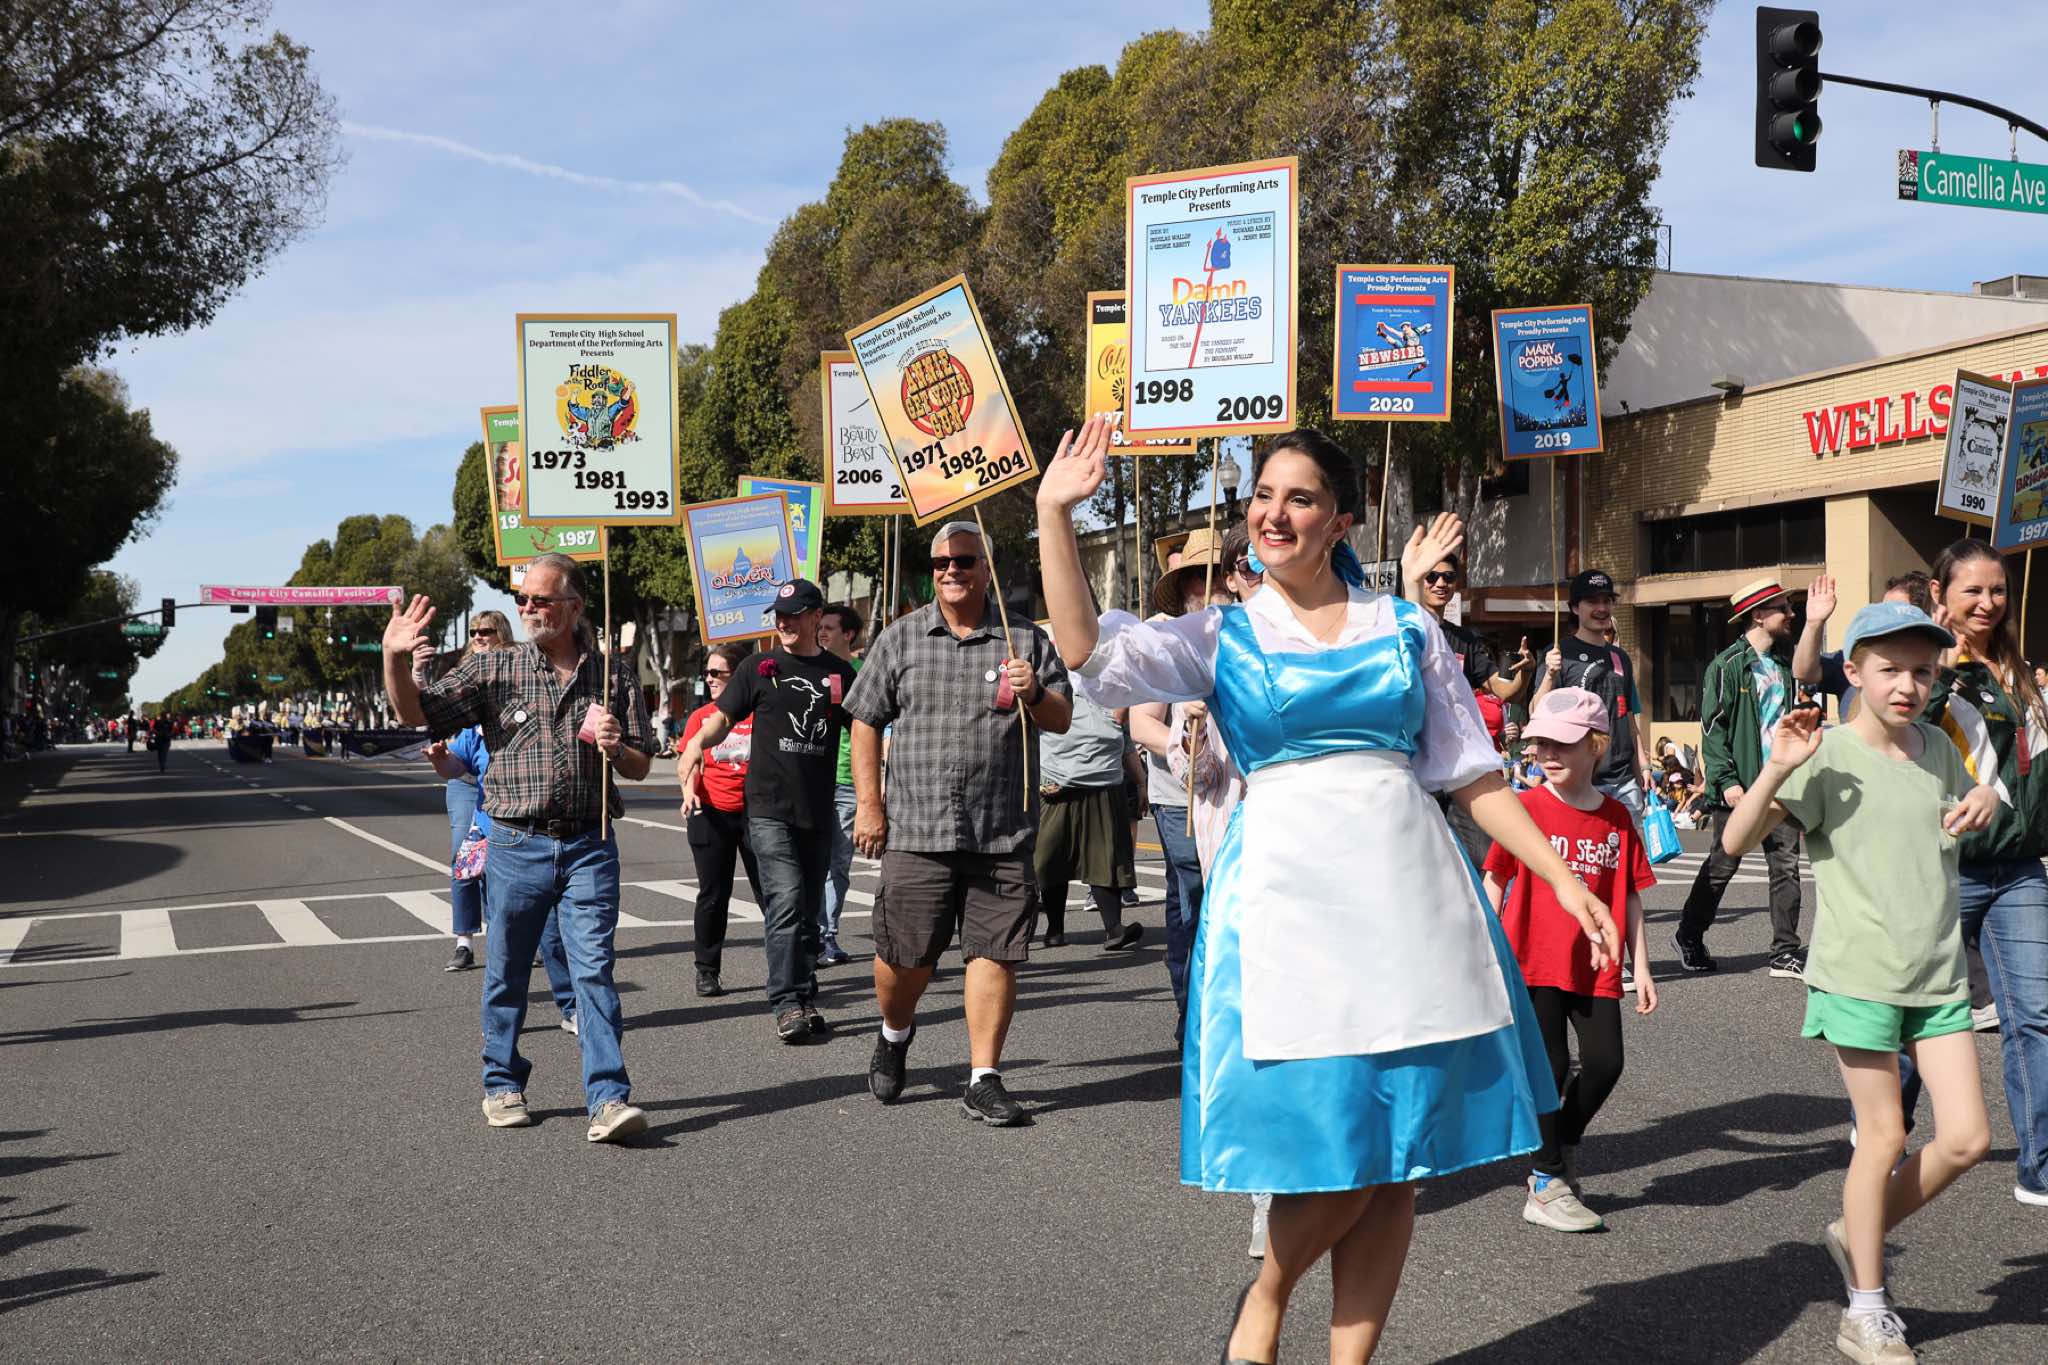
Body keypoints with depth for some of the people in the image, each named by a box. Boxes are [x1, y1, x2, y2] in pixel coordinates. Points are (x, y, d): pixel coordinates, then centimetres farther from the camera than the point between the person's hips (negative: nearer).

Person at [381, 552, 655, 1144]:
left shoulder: (615, 677, 6)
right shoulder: (494, 668, 4)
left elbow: (640, 767, 11)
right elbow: (414, 712, -4)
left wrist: (617, 749, -11)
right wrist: (395, 658, -21)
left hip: (589, 847, -1)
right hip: (517, 845, 1)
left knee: (594, 968, -7)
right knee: (506, 974, 10)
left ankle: (608, 1099, -7)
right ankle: (502, 1086, 26)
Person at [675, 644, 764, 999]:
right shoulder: (700, 717, 7)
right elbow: (684, 760, 5)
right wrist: (689, 791, -13)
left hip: (756, 812, -1)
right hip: (711, 813, 1)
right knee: (713, 895, 5)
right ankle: (707, 970, 15)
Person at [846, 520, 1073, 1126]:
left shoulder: (1026, 641, 9)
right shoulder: (900, 639, 9)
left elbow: (1061, 720, 10)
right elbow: (866, 721, 10)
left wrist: (1035, 694, -13)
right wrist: (869, 805, 4)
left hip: (1003, 833, 0)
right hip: (917, 830, 0)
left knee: (995, 953, -1)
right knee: (906, 953, 3)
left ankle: (984, 1080, 9)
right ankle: (895, 1034, 34)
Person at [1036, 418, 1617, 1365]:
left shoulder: (1406, 629, 10)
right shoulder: (1223, 637, 7)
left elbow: (1471, 774, 11)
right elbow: (1086, 650, -8)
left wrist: (1563, 879, 7)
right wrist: (1054, 513, -12)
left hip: (1405, 891, 2)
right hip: (1286, 892, -2)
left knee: (1401, 1156, 4)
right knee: (1335, 1145, -6)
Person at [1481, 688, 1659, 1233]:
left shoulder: (1616, 816, 4)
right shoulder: (1526, 808, -5)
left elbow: (1629, 897, 9)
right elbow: (1495, 885, -1)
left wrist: (1641, 968, 7)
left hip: (1596, 966, 3)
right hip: (1535, 962, -3)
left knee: (1605, 1063, -2)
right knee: (1552, 1066, -3)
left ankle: (1563, 1144, 26)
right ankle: (1547, 1186, 12)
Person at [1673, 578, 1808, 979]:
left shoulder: (1784, 664, 13)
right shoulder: (1727, 666, -8)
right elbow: (1712, 728, -11)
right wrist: (1726, 780, -17)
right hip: (1739, 787, -6)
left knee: (1786, 866, 2)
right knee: (1721, 866, 3)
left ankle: (1786, 953, 6)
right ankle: (1689, 936, 20)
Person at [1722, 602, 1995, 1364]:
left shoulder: (1938, 749, 7)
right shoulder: (1828, 759, -11)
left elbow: (1965, 805, 27)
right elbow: (1735, 843, -15)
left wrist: (1986, 802, 3)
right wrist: (1776, 769, -30)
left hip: (1939, 975, 6)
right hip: (1857, 977, -6)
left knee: (1968, 1138, 3)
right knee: (1885, 1137, 0)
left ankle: (1858, 1237, 27)